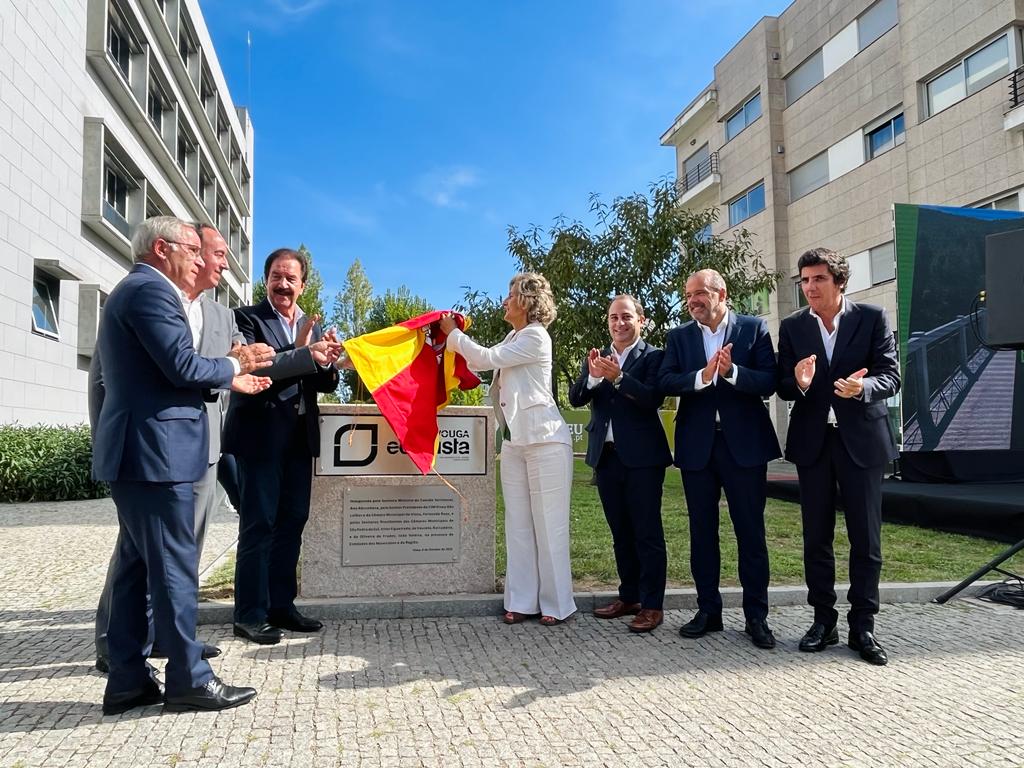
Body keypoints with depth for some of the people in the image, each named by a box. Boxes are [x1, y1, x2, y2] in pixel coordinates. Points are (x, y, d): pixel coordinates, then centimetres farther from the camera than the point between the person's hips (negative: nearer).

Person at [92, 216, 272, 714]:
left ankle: (127, 681, 20)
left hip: (135, 450, 11)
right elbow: (183, 367, -21)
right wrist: (233, 365, -3)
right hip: (155, 451, -11)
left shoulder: (134, 290, 21)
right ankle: (189, 680, 6)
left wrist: (230, 380, 14)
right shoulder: (151, 290, -12)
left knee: (136, 564, 13)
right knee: (174, 565, -4)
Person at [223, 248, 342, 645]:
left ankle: (281, 605, 22)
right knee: (258, 523, -2)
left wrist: (326, 360, -13)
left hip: (299, 437, 6)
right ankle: (250, 614, 8)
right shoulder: (246, 318, -2)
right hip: (260, 435, -6)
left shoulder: (313, 326, 14)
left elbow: (328, 383, 9)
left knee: (292, 522, 11)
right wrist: (305, 354, -27)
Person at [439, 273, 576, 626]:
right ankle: (522, 602, 15)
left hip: (545, 440, -8)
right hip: (515, 441, 9)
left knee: (548, 524, -2)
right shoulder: (514, 337, 17)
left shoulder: (535, 336, -10)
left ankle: (556, 604, 8)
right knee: (518, 524, 8)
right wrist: (456, 337, 11)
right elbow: (483, 362, 19)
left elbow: (487, 358, -12)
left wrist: (454, 333, 0)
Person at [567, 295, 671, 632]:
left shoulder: (653, 357, -3)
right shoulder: (596, 358, 12)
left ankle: (652, 605, 7)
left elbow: (654, 398, -17)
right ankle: (629, 597, 26)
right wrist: (593, 376, -18)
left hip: (642, 456, -5)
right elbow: (575, 399, 1)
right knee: (620, 532, 14)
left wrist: (617, 376, -27)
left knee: (647, 533, -1)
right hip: (606, 454, 6)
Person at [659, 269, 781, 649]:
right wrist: (702, 376, -21)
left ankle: (756, 616, 15)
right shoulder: (679, 336, 9)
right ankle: (708, 610, 21)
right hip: (697, 445, 3)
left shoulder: (754, 328, 2)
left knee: (751, 532, 4)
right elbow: (666, 382, -5)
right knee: (702, 531, 9)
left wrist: (731, 371, -22)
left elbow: (768, 382, -7)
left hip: (744, 442, -2)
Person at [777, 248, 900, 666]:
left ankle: (862, 627, 15)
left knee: (866, 538, 3)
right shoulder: (791, 326, 4)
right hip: (812, 441, 2)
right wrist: (798, 383, -22)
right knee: (816, 537, 9)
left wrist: (862, 387, -28)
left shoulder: (873, 317, -2)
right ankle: (823, 620, 21)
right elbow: (782, 385, 2)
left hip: (861, 439, -2)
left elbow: (891, 376, -7)